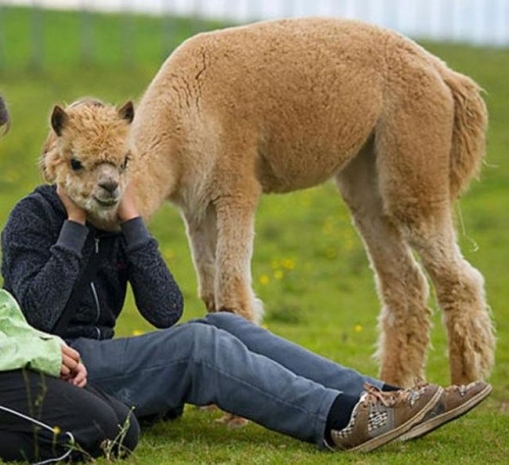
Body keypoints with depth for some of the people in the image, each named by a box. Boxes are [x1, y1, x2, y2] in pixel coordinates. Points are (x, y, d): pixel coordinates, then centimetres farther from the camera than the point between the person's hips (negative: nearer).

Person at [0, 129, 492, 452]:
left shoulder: (115, 217, 11)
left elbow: (166, 312, -2)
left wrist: (132, 222, -9)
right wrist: (74, 225, -17)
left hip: (102, 359, 7)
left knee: (222, 325, -11)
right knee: (198, 343, -24)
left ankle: (375, 398, -20)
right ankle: (338, 419, -36)